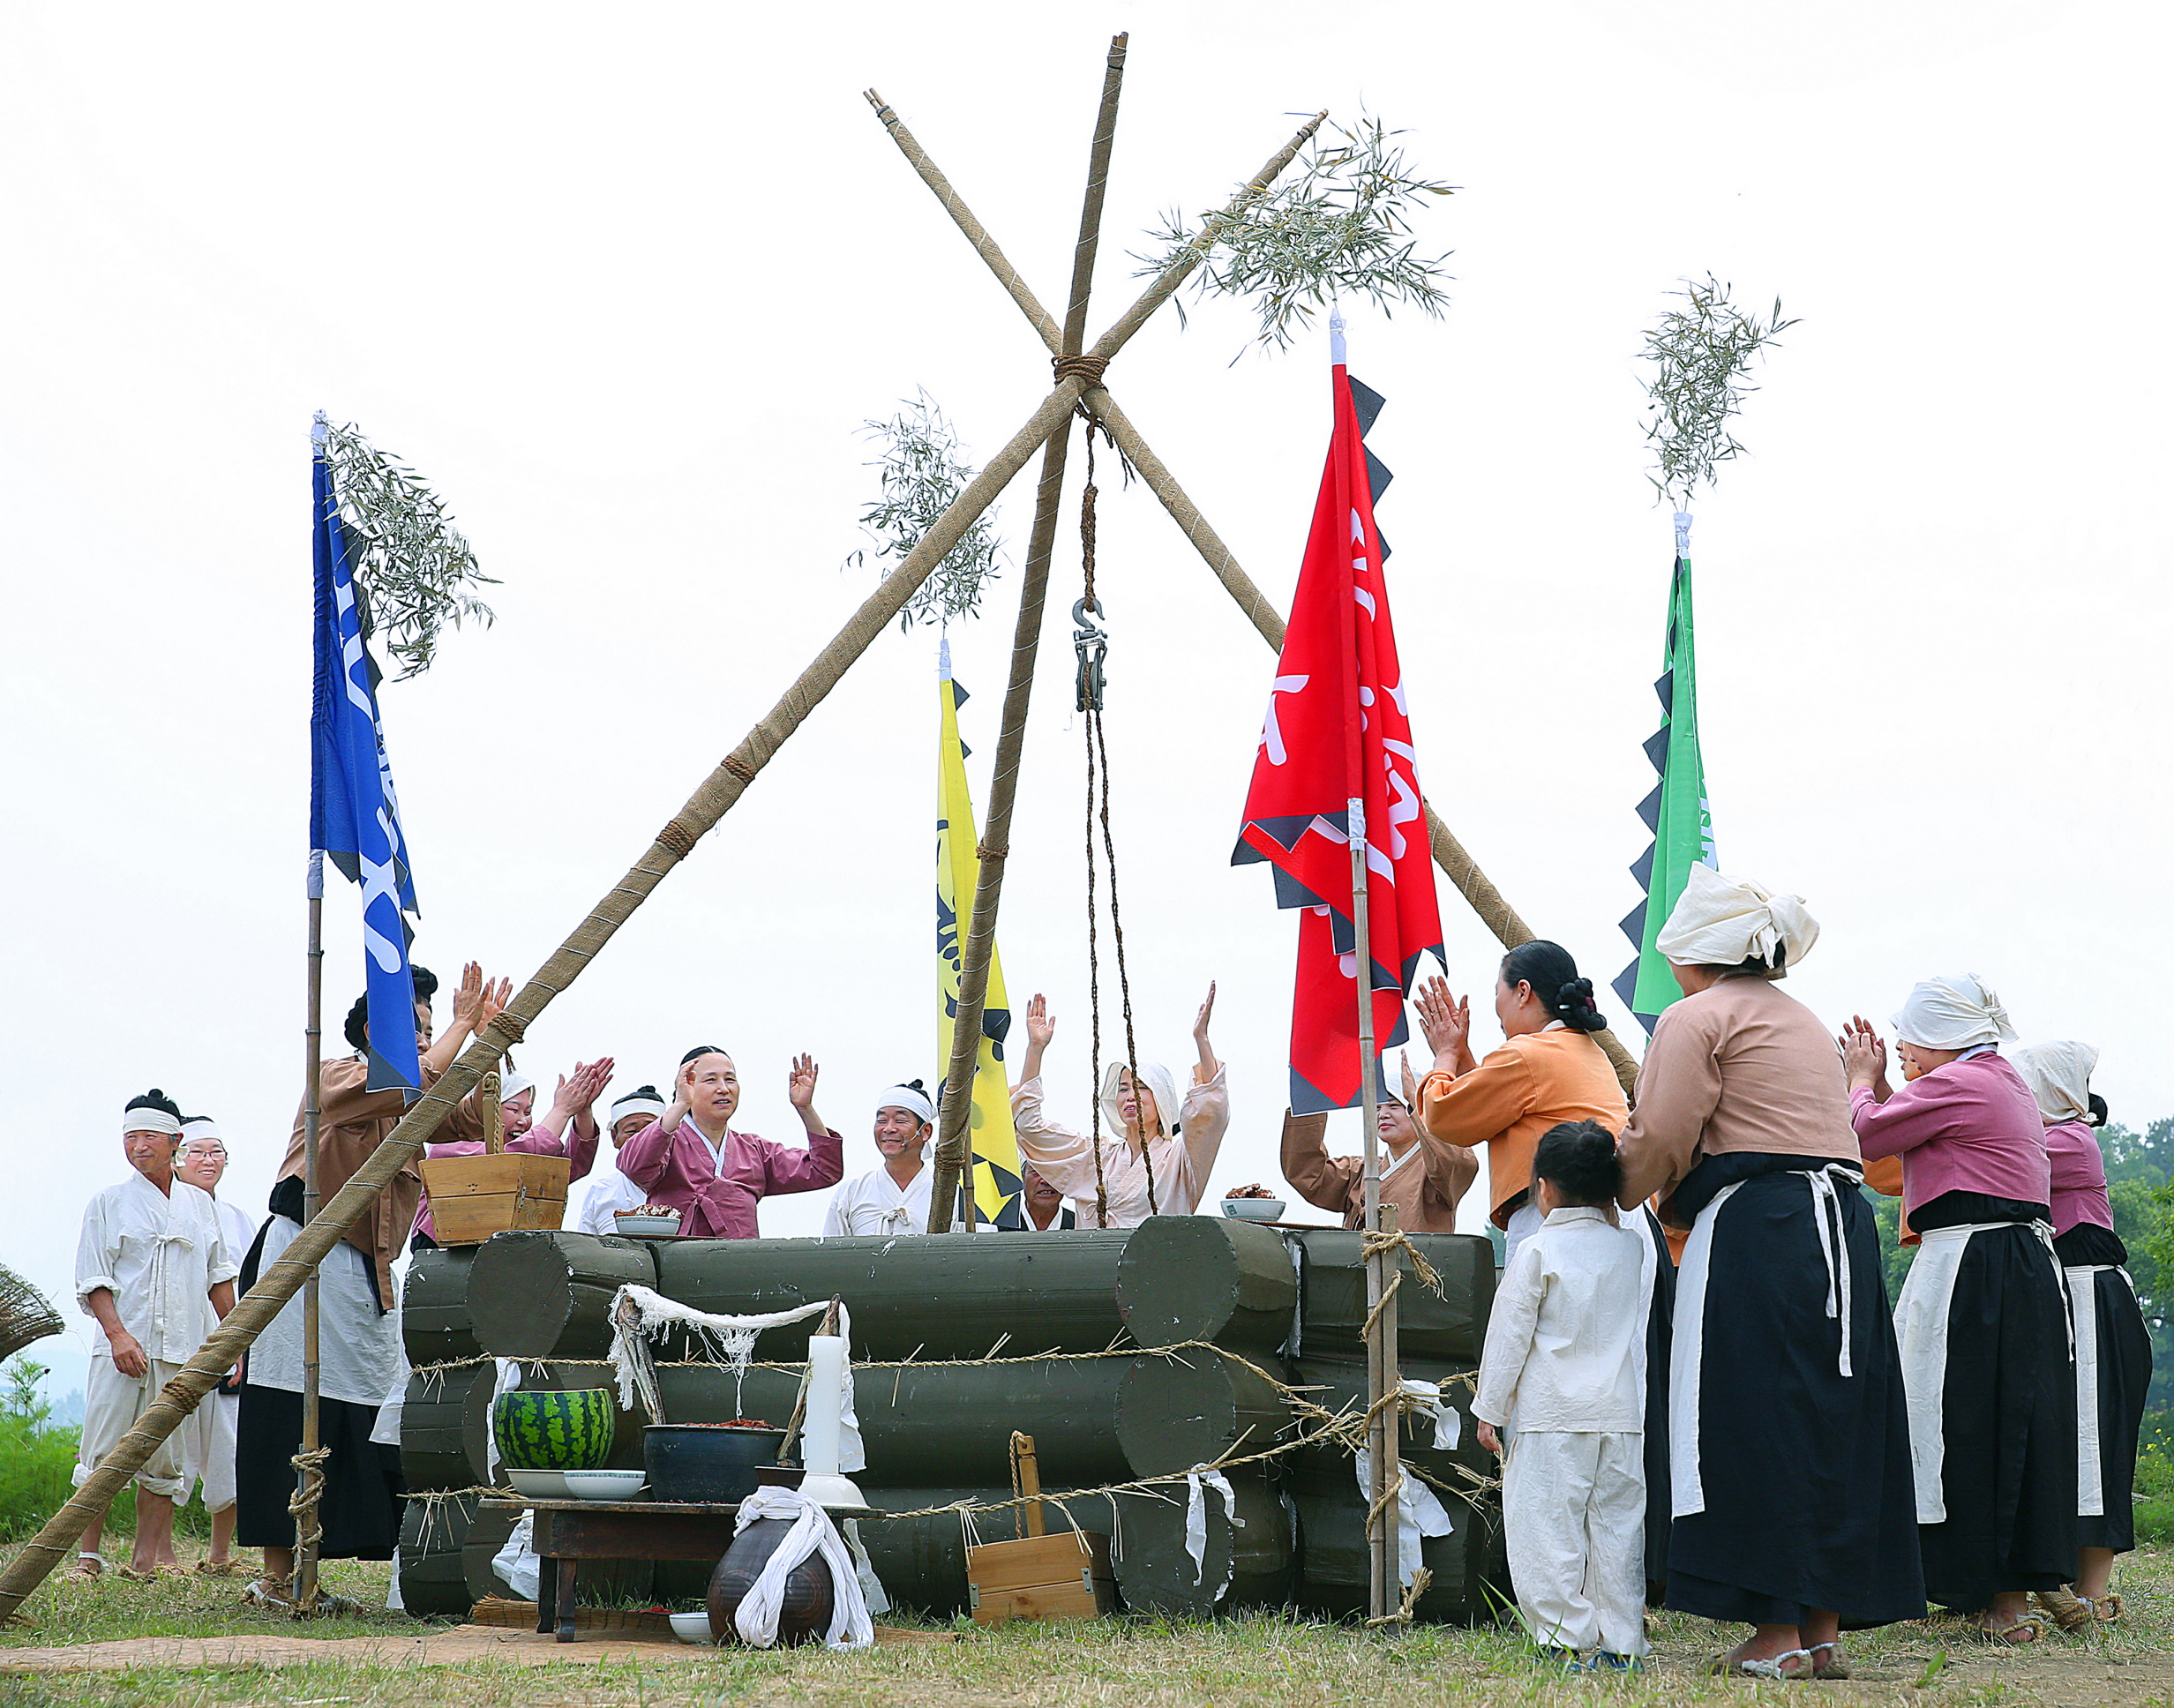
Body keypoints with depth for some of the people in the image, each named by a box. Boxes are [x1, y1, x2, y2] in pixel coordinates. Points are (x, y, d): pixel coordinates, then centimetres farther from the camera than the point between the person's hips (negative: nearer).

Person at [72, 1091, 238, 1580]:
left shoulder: (198, 1204, 15)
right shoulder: (108, 1203, 5)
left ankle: (146, 1558, 5)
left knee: (163, 1460, 1)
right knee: (102, 1453, -7)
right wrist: (117, 1334, -14)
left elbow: (220, 1278, 20)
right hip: (122, 1346, -3)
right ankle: (88, 1554, -1)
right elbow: (92, 1280, 0)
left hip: (182, 1352, 3)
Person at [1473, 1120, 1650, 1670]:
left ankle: (1566, 1639, -4)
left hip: (1550, 1418, -5)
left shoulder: (1537, 1252, -6)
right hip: (1622, 1413, 5)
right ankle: (1621, 1641, 9)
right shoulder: (1633, 1249, 6)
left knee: (1548, 1529, -1)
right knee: (1616, 1527, 8)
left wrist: (1488, 1409, 3)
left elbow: (1509, 1335, -3)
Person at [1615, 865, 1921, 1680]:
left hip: (1754, 1229, -8)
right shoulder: (1807, 1023, 25)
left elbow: (1659, 1142, -7)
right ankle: (1824, 1631, 10)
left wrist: (1613, 1196, 12)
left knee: (1756, 1429, -6)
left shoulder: (1696, 1019, -1)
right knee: (1832, 1427, 9)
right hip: (1844, 1224, 8)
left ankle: (1777, 1636, -8)